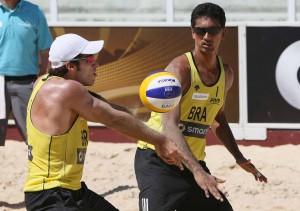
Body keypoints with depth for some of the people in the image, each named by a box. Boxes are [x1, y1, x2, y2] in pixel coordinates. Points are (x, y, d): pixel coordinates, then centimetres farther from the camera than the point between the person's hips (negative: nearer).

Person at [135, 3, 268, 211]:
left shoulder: (226, 74, 5)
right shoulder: (180, 69, -19)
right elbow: (170, 125, -31)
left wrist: (239, 157, 17)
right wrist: (196, 171, -42)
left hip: (193, 160, 8)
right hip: (157, 157, -8)